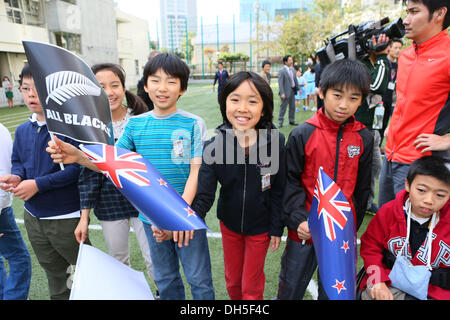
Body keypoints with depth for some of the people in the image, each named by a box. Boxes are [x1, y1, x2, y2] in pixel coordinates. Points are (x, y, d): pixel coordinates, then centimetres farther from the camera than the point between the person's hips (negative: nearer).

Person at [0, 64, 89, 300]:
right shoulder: (23, 130, 4)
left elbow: (77, 168, -24)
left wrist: (38, 184, -23)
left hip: (66, 217, -7)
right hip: (33, 217, 7)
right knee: (54, 274, 26)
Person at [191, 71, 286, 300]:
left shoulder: (274, 141, -21)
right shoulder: (215, 145, -19)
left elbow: (278, 191, -10)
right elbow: (204, 195, -21)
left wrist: (276, 229, -4)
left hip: (260, 227, -2)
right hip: (229, 224, 2)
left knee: (251, 288, 18)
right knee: (232, 281, 25)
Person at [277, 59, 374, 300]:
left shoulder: (363, 138, -2)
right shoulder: (303, 134, -11)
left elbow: (362, 187, 7)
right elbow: (291, 181, -7)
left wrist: (354, 224, 11)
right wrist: (298, 218, -16)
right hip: (306, 227, -2)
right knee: (291, 286, 14)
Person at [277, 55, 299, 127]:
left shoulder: (292, 69, 9)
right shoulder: (282, 71, -12)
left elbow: (295, 79, 17)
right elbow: (280, 83, -16)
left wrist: (298, 88, 12)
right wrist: (282, 93, -22)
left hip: (293, 90, 7)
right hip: (286, 91, -7)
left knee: (292, 107, 13)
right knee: (283, 107, -1)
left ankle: (291, 121, 24)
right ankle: (280, 122, 6)